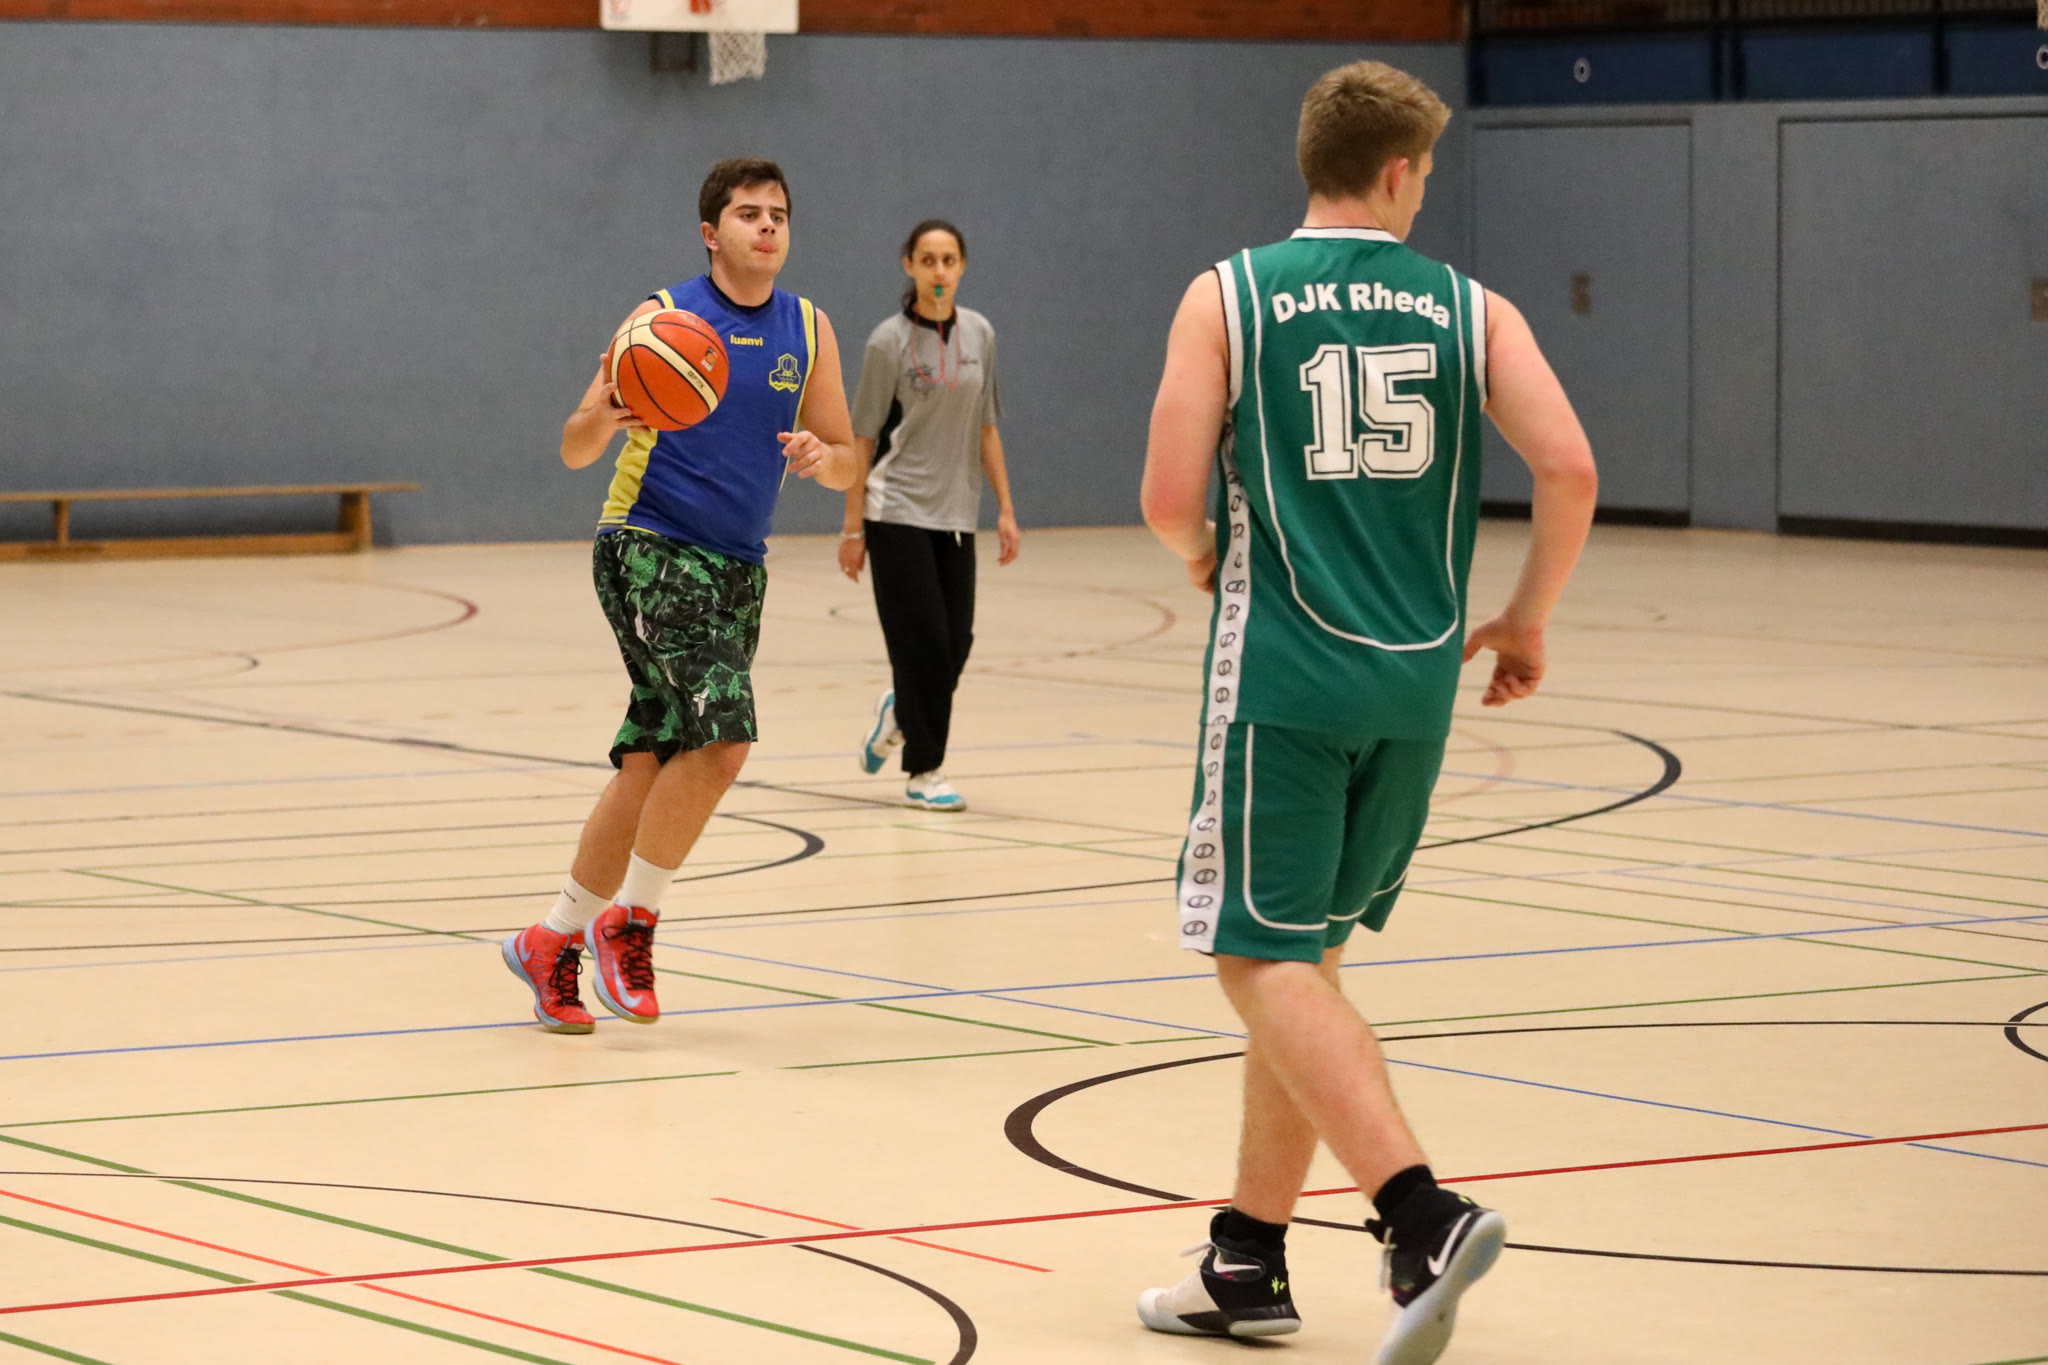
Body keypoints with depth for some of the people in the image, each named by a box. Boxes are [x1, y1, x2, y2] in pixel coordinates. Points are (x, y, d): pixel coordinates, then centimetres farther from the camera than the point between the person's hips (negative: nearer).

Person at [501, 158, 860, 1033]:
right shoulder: (665, 318, -4)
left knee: (651, 766, 7)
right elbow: (575, 450, -3)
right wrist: (600, 416, -26)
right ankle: (631, 919, -6)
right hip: (650, 549, -6)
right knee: (720, 734, -22)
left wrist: (822, 458, -10)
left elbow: (846, 459, 14)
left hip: (738, 568, 6)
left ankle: (554, 942, 19)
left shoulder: (808, 331, 10)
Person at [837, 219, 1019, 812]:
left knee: (955, 641, 1)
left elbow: (985, 429, 11)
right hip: (898, 512, -4)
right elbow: (862, 439, -5)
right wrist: (852, 529, -6)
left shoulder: (979, 334, 5)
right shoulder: (889, 341, -8)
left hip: (955, 515, 4)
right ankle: (923, 771, 8)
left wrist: (1005, 508, 6)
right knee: (922, 640, -6)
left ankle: (897, 712, 31)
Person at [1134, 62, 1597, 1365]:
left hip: (1286, 673, -4)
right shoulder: (1469, 308, 5)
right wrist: (1527, 620, 8)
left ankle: (1423, 1212, -23)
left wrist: (1202, 556, 16)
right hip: (1417, 682, 4)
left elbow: (1171, 498, -7)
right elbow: (1570, 467, -6)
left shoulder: (1228, 297, -1)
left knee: (1268, 963, -3)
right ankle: (1249, 1258, 21)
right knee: (1300, 957, 17)